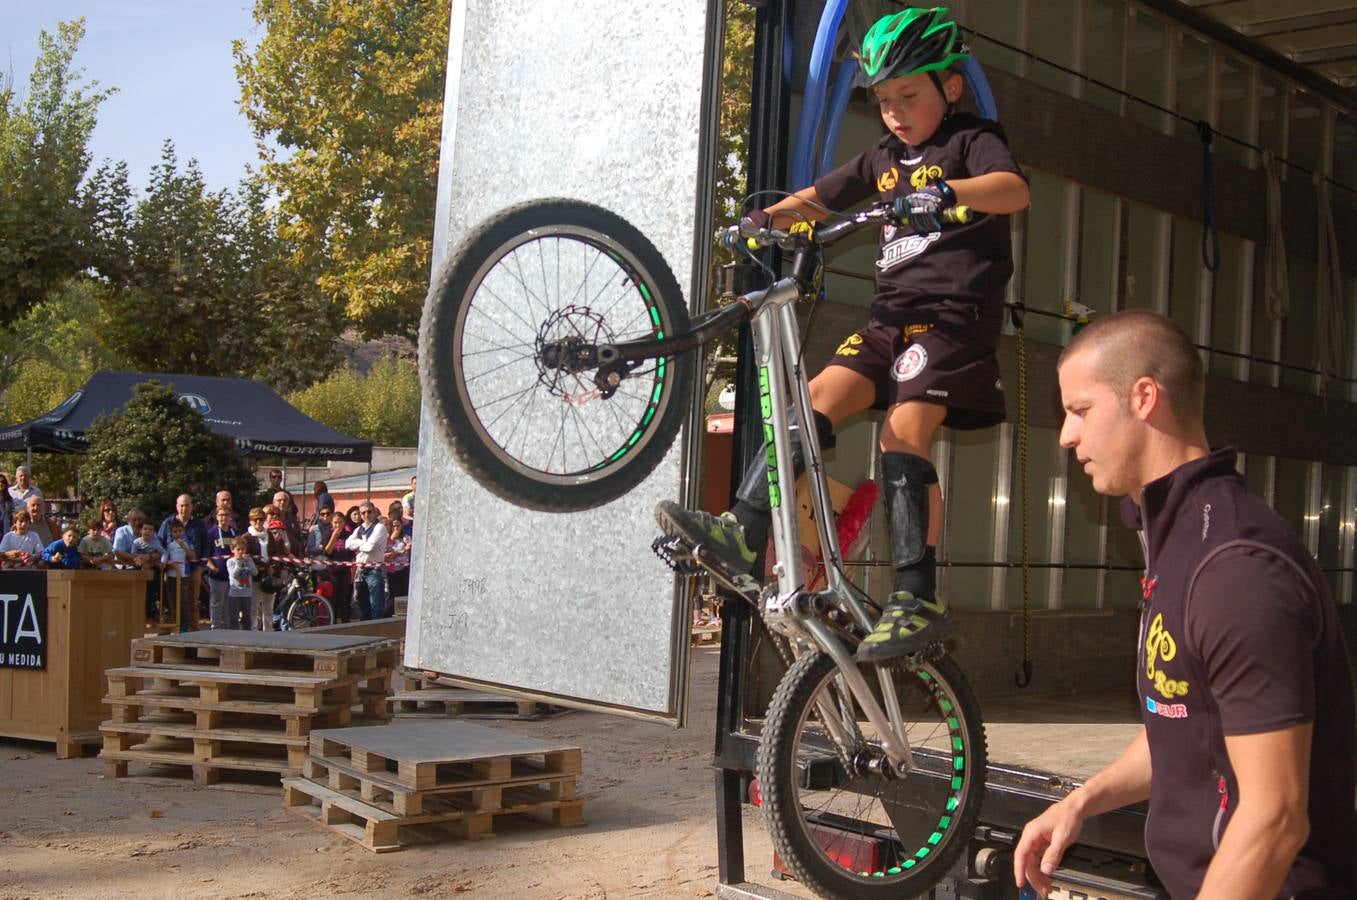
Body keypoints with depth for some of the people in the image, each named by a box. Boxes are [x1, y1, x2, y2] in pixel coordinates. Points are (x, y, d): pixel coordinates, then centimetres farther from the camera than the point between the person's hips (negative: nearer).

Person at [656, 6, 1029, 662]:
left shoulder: (971, 142, 1)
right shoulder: (883, 160, 22)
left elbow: (1014, 189, -20)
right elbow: (817, 199, 25)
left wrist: (945, 193, -39)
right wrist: (765, 218, 5)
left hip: (953, 316, -6)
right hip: (892, 318, 6)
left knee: (902, 436, -20)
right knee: (813, 402, -12)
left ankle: (918, 599, -20)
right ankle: (745, 534, -17)